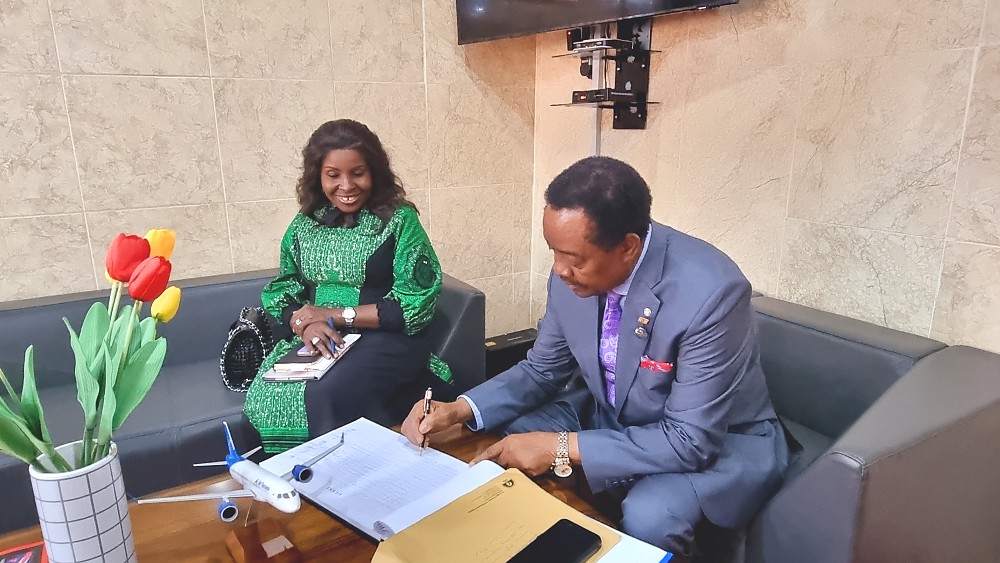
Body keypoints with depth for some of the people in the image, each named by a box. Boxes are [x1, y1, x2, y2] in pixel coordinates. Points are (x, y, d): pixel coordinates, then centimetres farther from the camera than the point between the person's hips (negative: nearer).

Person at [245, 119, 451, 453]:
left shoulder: (399, 220, -6)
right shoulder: (304, 224, 9)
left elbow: (415, 305, -11)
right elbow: (280, 291, 9)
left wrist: (334, 315, -12)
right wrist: (304, 323, -14)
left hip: (386, 338, -4)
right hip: (316, 340, 4)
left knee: (326, 397, -30)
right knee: (265, 399, -21)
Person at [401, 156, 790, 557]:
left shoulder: (711, 292, -33)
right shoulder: (571, 272, -15)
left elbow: (691, 439, -30)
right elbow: (543, 369, -1)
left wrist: (562, 448, -31)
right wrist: (460, 410, -16)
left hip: (720, 442, -5)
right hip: (613, 418, 5)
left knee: (648, 515, -32)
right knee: (505, 439, -7)